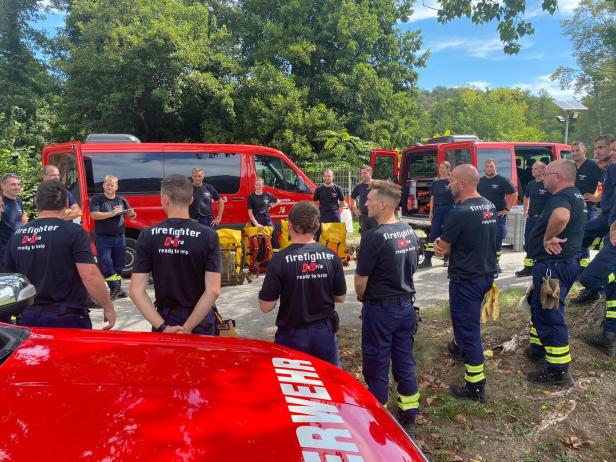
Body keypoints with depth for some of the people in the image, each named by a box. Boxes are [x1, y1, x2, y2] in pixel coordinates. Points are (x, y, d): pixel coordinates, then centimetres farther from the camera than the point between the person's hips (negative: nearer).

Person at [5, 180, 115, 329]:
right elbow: (90, 276, -21)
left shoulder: (16, 236, 5)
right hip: (67, 319, -5)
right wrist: (108, 307, -11)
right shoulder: (73, 231, -13)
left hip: (29, 318, 5)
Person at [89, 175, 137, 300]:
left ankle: (117, 288, 19)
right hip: (103, 238, -3)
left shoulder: (122, 200, 11)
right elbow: (94, 215, -13)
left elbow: (131, 215, 10)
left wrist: (132, 213, -14)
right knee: (105, 264, -8)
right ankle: (115, 288, -1)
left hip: (119, 237, 3)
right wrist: (112, 213, -22)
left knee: (118, 264, 8)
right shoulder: (96, 199, 0)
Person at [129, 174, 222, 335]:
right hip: (200, 321, -1)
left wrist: (163, 327, -12)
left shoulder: (147, 236, -8)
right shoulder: (208, 236, -13)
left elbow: (135, 291, -12)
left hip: (164, 319, 1)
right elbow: (213, 291, -20)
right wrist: (188, 328, -14)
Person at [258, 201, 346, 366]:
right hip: (325, 332, 3)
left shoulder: (281, 259, -17)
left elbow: (266, 306, -14)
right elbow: (340, 297, 3)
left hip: (292, 335, -3)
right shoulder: (331, 256, -8)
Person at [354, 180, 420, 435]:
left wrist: (363, 298, 3)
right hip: (406, 305, 7)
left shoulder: (375, 236, -21)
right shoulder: (409, 232, 1)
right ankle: (408, 416, 32)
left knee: (376, 366, 8)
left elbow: (360, 281, -16)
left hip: (380, 309, -7)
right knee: (404, 361, 18)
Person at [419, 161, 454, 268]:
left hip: (449, 210, -3)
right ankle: (427, 259, -1)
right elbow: (432, 198, 10)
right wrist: (431, 212, 4)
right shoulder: (435, 183, 10)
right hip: (437, 210, 3)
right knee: (432, 234, -1)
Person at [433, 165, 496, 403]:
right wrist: (446, 243, -2)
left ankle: (475, 387, 9)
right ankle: (460, 347, 55)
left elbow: (442, 248, -15)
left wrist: (442, 244, 6)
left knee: (468, 329, 1)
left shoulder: (460, 213, -24)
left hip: (466, 279, -9)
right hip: (486, 274, 9)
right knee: (467, 318, 30)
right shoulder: (490, 206, 3)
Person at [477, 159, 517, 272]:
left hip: (498, 215, -4)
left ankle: (496, 262, 10)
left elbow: (514, 194, -5)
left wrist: (507, 209, -9)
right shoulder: (480, 181, 8)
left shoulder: (502, 180, -5)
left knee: (497, 240, -2)